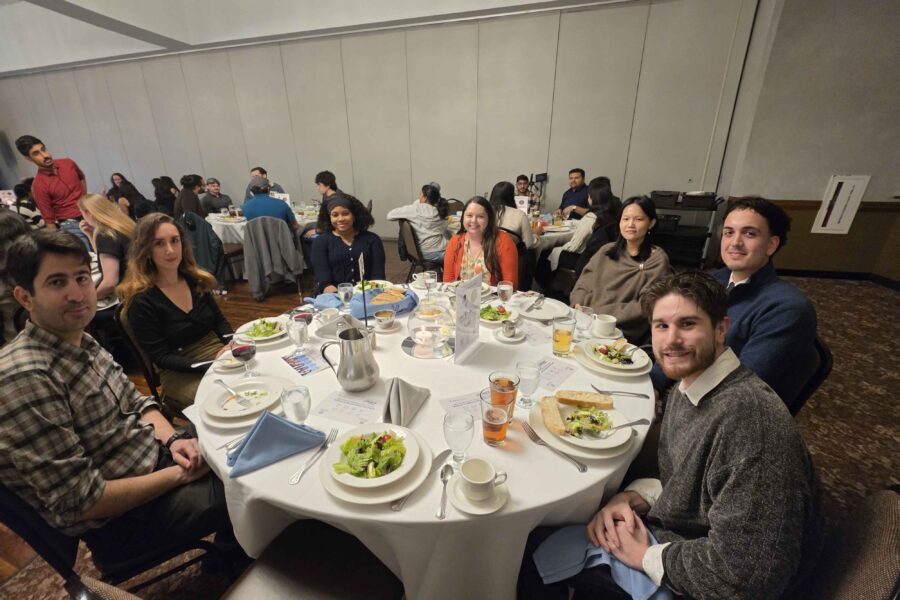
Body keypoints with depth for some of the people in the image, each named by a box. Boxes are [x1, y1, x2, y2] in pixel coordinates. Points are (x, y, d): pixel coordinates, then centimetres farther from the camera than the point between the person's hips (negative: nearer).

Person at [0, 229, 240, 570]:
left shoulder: (81, 342, 0)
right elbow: (80, 502, -26)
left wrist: (173, 439, -9)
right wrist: (179, 474, -19)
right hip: (120, 519, -7)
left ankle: (226, 553, 32)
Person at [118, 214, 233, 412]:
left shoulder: (196, 280, 5)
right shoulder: (141, 300, -10)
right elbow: (161, 357, -11)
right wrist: (210, 365, -25)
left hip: (218, 352, 5)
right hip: (180, 374, -5)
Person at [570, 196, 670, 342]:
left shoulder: (657, 260, 1)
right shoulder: (606, 251, 16)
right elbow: (582, 285, 11)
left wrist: (598, 312, -16)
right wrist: (579, 307, -11)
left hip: (622, 331, -5)